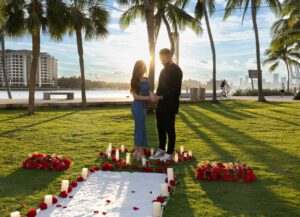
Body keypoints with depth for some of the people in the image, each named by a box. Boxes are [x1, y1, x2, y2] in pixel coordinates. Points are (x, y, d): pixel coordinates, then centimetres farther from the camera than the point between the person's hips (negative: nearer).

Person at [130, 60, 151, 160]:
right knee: (141, 128, -4)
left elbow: (149, 92, 12)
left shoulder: (146, 79, 9)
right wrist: (148, 97, -21)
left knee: (138, 128, 12)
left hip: (143, 106, 8)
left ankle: (137, 150, 21)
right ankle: (141, 152, 3)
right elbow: (135, 96, -15)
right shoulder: (135, 80, -11)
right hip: (137, 106, -8)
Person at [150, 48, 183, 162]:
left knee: (169, 129, 0)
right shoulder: (164, 70, 15)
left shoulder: (176, 70, -10)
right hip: (161, 104, 8)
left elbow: (175, 90, -17)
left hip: (170, 105, -8)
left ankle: (169, 153, 10)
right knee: (160, 128, 12)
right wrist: (156, 95, -1)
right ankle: (161, 150, 24)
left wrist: (160, 97, -20)